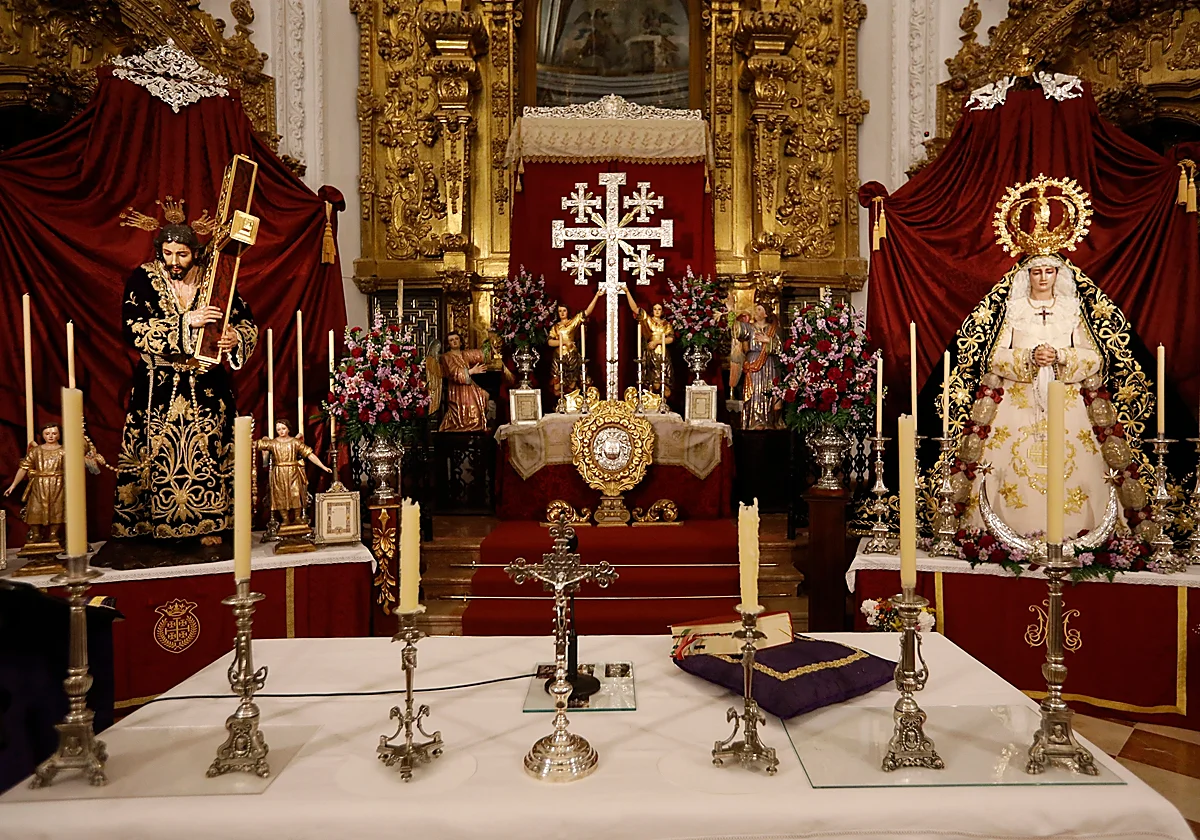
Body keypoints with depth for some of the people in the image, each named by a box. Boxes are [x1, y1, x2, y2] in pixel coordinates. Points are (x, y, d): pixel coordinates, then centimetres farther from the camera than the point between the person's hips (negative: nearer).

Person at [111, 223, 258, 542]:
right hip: (159, 387, 0)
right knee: (160, 452, -1)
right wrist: (187, 321, -22)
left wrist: (236, 338, -17)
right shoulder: (143, 279, 0)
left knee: (208, 452, 0)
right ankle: (158, 525, 14)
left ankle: (210, 525, 10)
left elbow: (248, 323, 6)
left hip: (207, 387, 1)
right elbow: (133, 328, -14)